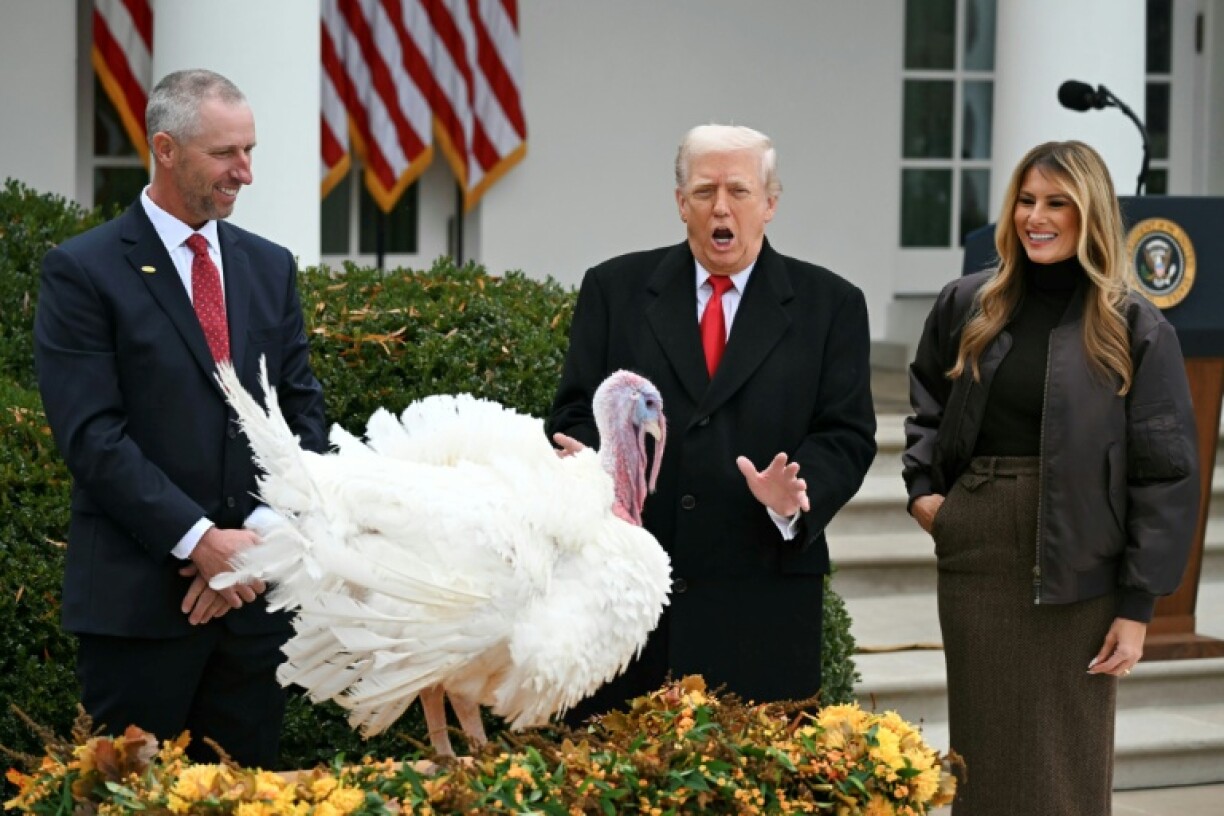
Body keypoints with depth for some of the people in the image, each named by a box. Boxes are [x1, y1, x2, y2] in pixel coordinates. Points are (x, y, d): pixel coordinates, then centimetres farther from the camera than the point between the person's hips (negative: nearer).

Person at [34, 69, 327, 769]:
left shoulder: (271, 266, 12)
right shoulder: (83, 271, -5)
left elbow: (304, 409, 9)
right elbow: (91, 433, -12)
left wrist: (261, 535, -7)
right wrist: (199, 540, -17)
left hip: (260, 585, 5)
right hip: (139, 595, -5)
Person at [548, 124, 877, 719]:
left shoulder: (830, 305, 8)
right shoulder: (615, 289, 11)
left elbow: (847, 436, 3)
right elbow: (576, 413, 9)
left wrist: (794, 493, -17)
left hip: (763, 602, -1)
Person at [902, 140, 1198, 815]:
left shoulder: (1135, 329, -5)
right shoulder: (967, 306, 6)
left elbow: (1164, 475, -6)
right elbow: (927, 406, 23)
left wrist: (1137, 605, -9)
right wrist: (921, 486, 6)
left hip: (1076, 567, -3)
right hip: (974, 556, 3)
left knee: (1067, 760, 3)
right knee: (983, 756, 8)